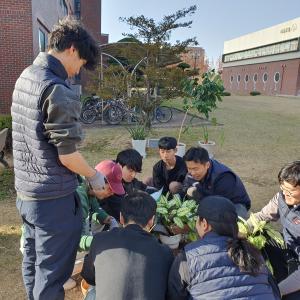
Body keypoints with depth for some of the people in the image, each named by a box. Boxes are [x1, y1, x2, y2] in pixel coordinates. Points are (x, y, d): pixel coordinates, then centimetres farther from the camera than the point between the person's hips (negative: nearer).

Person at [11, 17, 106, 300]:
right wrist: (94, 176, -3)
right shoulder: (59, 91, -21)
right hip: (53, 199, -9)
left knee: (33, 263, 24)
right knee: (51, 273, 9)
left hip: (25, 192, 9)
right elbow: (67, 155, -21)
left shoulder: (25, 77, 7)